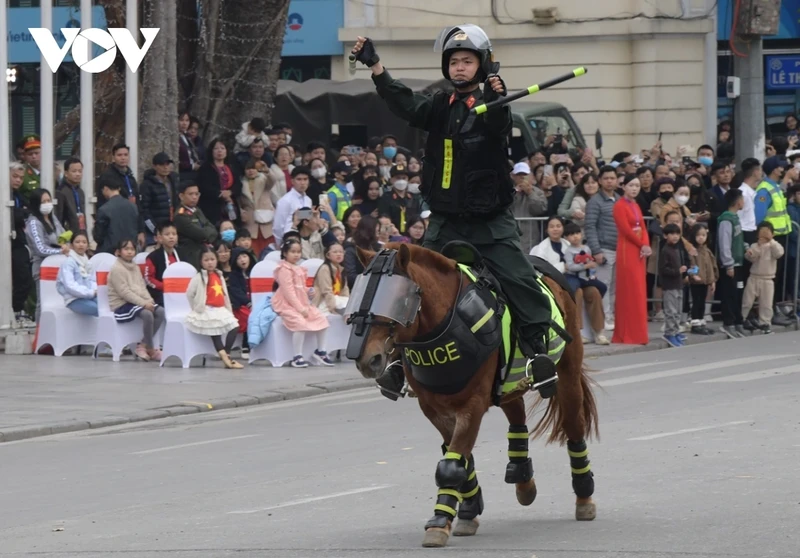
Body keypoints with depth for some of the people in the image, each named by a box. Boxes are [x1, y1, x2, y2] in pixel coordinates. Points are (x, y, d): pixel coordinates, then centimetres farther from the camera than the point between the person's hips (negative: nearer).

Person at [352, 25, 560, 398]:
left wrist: (496, 101, -49)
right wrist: (375, 67, -22)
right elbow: (405, 106, -9)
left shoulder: (490, 106, -4)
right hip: (445, 223, 4)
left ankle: (538, 351, -12)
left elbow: (499, 127, -26)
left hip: (491, 223, -4)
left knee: (521, 283, -15)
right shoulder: (440, 107, 7)